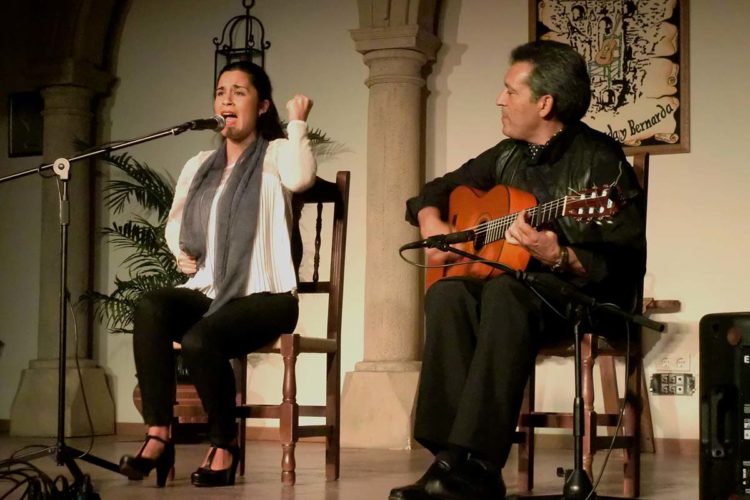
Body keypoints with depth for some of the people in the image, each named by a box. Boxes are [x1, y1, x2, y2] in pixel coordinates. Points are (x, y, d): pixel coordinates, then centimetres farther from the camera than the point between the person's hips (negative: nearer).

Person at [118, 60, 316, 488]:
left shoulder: (276, 155, 2)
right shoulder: (198, 167, 20)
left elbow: (300, 177, -23)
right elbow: (175, 223, 32)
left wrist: (297, 122, -16)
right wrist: (182, 251, 12)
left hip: (263, 296, -5)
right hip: (207, 291, 5)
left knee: (199, 340, -33)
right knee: (151, 308, -28)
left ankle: (225, 446, -11)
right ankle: (158, 437, -28)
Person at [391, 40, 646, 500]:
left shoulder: (600, 160, -8)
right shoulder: (508, 156, 12)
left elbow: (625, 264, -16)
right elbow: (438, 188, 27)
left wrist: (558, 258, -32)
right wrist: (432, 224, 6)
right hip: (513, 280, 6)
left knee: (507, 291, -38)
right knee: (447, 293, -27)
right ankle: (452, 454, -36)